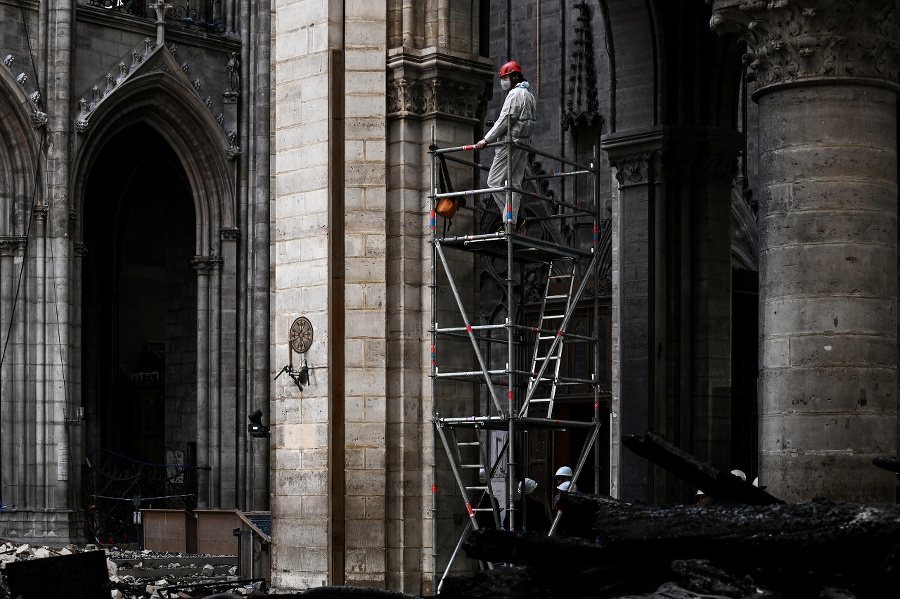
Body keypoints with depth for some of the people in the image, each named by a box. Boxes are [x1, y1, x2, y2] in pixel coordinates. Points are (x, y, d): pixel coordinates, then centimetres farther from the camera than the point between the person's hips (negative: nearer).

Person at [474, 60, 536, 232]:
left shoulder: (515, 94, -11)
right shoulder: (528, 94, 21)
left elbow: (505, 120, -17)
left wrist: (487, 140, -16)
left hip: (511, 143, -10)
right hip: (523, 144, 10)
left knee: (494, 181, -9)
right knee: (514, 184, 7)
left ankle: (512, 219, -13)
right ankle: (512, 222, 2)